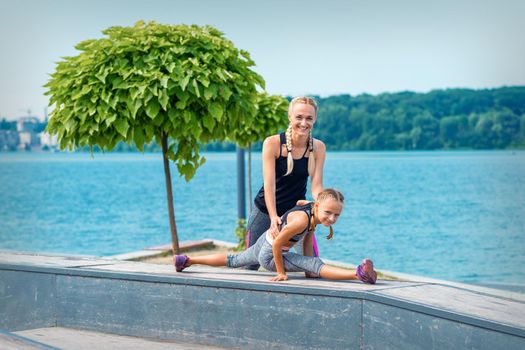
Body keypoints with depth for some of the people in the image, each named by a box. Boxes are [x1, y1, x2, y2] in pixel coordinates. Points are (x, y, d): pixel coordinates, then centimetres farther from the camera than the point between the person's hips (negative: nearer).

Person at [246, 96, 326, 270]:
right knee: (250, 265, 8)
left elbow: (316, 187, -14)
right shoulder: (272, 143, -18)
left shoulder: (318, 148, -10)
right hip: (265, 211, -2)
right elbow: (269, 184, -24)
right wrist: (274, 217, -35)